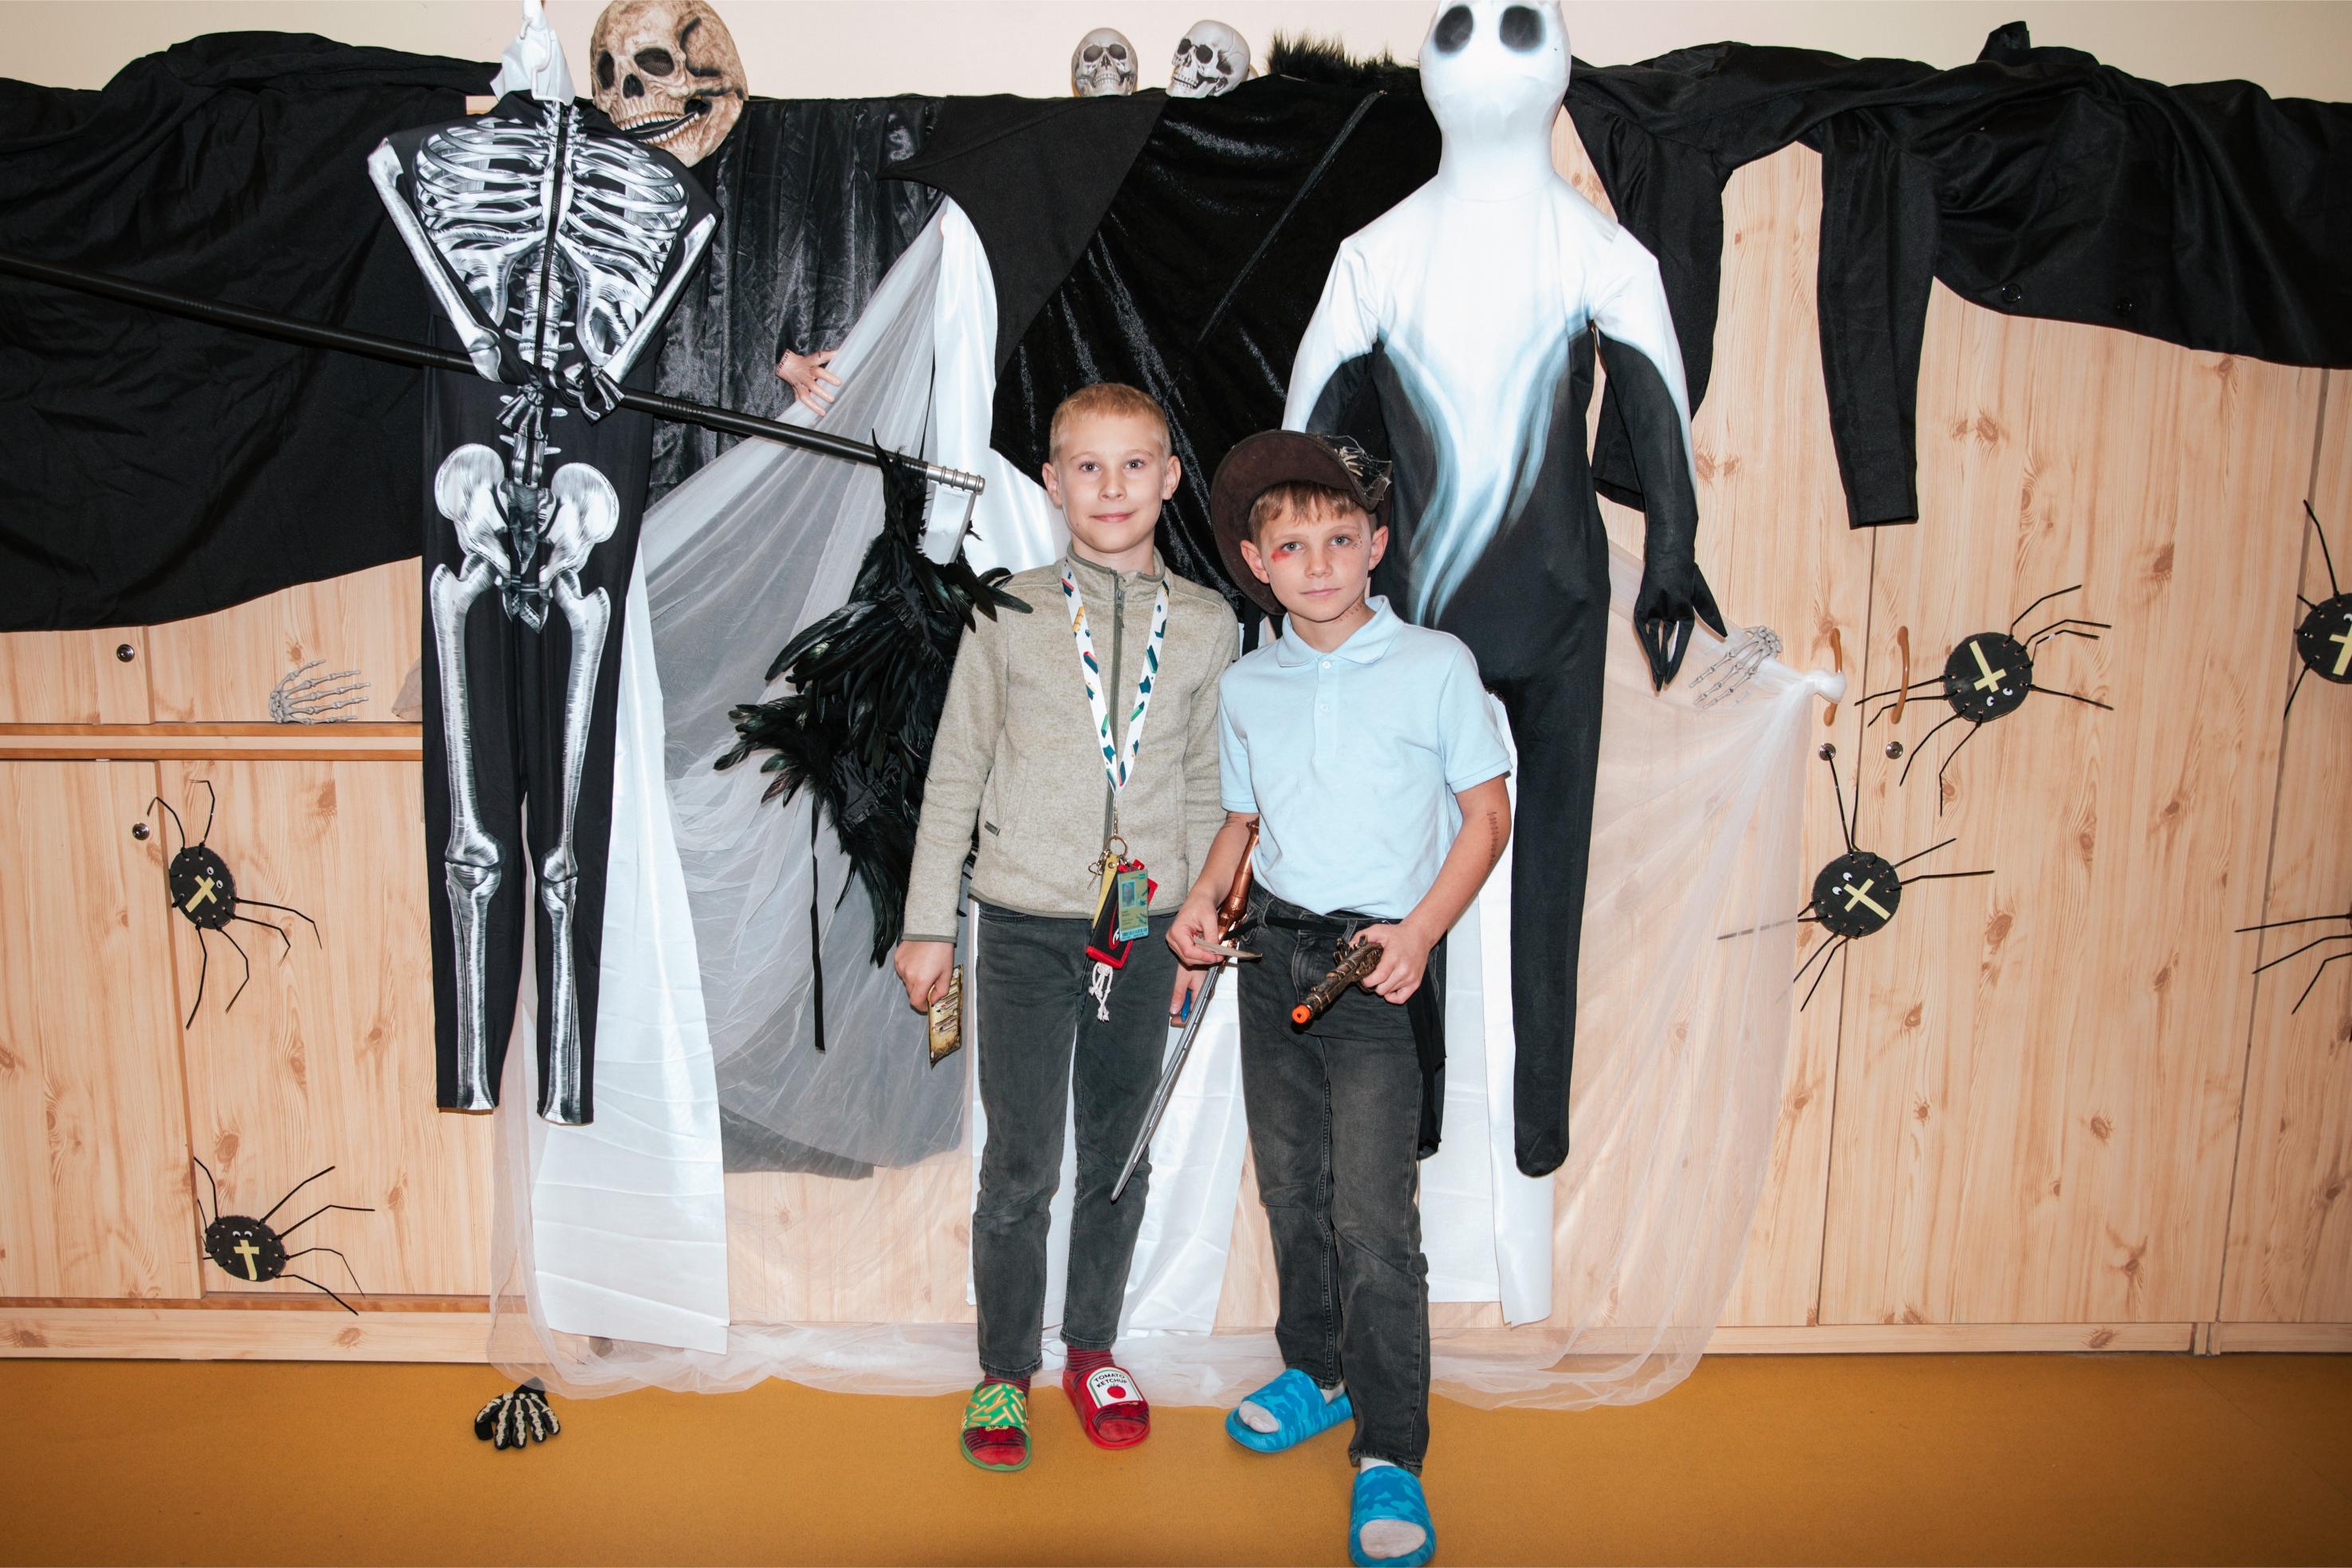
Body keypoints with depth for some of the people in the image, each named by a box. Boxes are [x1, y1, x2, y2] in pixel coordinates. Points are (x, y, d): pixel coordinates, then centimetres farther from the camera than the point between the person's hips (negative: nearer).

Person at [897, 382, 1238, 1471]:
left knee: (1119, 1155, 13)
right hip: (1025, 928, -2)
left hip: (1143, 929, 2)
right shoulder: (1011, 615, -2)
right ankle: (1003, 1371, 23)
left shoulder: (1206, 626, 3)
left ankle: (1093, 1350, 32)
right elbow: (954, 775, 2)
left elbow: (1205, 789, 9)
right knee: (1020, 1166, 3)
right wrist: (927, 925, 1)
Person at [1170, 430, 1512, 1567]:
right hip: (1271, 954, 5)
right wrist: (1204, 901, 0)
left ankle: (1389, 1453, 9)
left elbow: (1486, 815, -2)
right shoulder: (1244, 688, 7)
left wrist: (1420, 932, -14)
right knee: (1290, 1186, 15)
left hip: (1379, 963, -5)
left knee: (1372, 1216, -6)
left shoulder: (1437, 666, -5)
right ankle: (1317, 1369, 37)